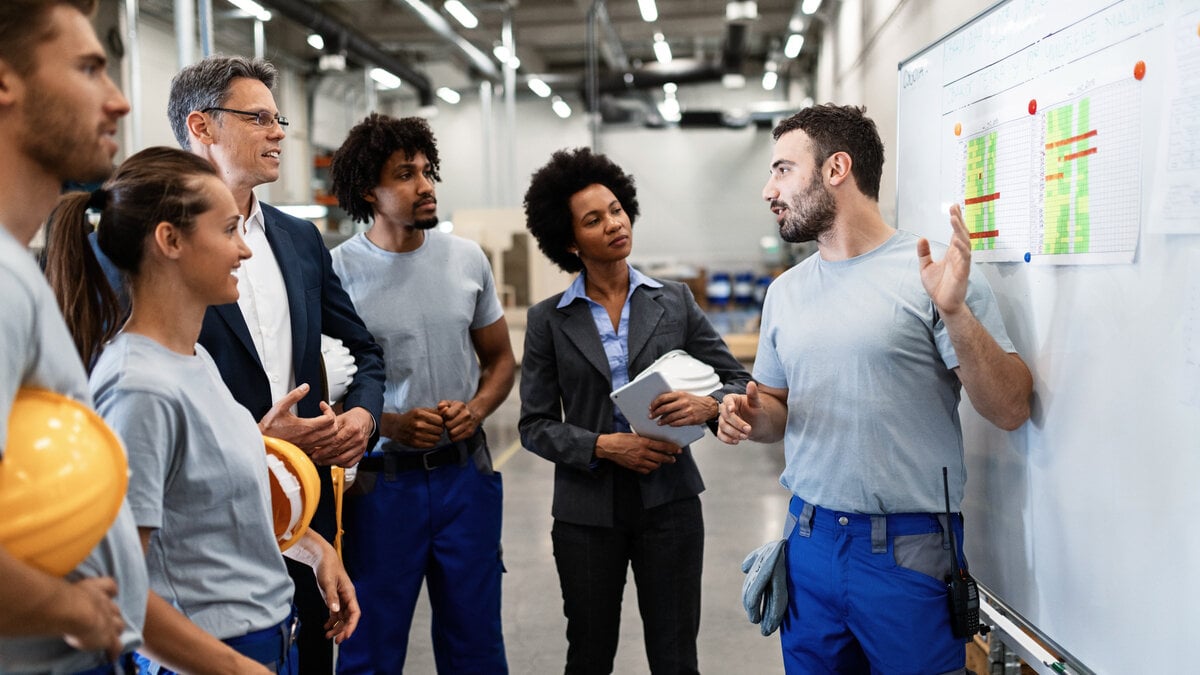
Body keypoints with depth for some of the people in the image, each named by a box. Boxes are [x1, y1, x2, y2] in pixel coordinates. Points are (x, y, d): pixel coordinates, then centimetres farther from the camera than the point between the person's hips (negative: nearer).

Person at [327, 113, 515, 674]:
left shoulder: (467, 259, 4)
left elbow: (500, 360, 13)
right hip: (381, 479, -3)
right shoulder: (338, 271, -8)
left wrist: (475, 410, -6)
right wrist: (389, 425, -17)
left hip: (465, 473, 3)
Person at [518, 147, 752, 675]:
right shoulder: (548, 320, -1)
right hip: (587, 509, 0)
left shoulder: (674, 301, 2)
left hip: (669, 501, 0)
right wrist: (604, 446, -17)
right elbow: (535, 425, -1)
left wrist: (707, 405, -19)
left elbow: (738, 381, 3)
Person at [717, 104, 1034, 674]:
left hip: (909, 549, -5)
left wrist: (956, 312, -26)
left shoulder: (930, 273, -10)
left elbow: (1009, 409, -13)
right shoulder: (786, 290, 9)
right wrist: (749, 417, -5)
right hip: (809, 540, 5)